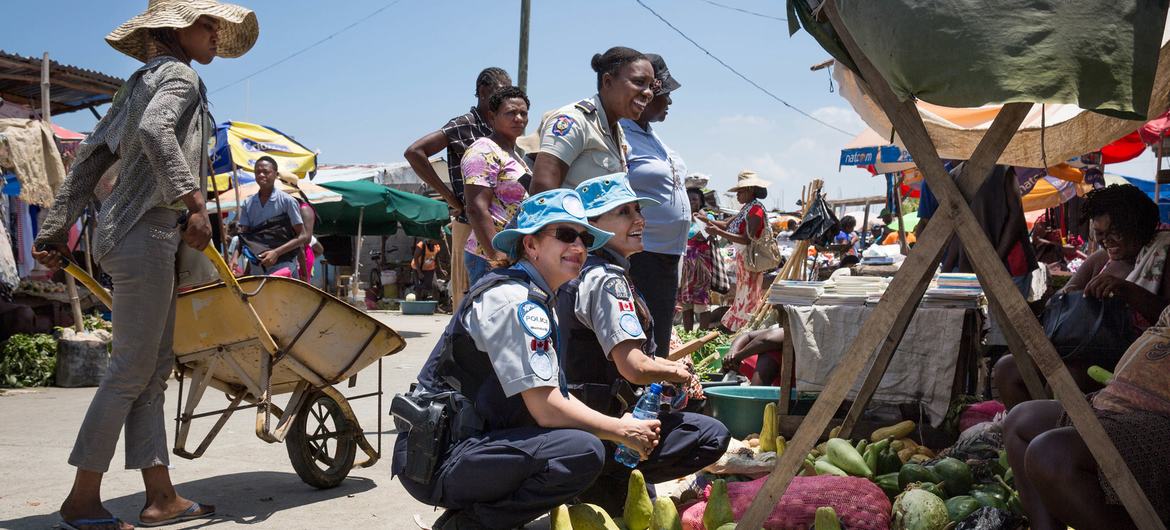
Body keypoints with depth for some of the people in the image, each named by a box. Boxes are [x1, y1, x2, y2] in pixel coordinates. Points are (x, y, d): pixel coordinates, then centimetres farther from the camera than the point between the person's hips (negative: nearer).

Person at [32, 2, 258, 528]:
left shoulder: (142, 81, 23)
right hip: (147, 232, -10)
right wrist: (194, 200, -30)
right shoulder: (181, 76, -4)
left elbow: (91, 154, 20)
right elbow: (155, 131, -26)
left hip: (123, 229, 10)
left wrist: (55, 229, 18)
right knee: (132, 368, -5)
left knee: (153, 366, 8)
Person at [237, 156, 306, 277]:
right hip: (257, 271, 5)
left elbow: (303, 237, -6)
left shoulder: (287, 201, -4)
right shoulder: (248, 204, 10)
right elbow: (243, 237, 8)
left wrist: (276, 252, -17)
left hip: (283, 269, -4)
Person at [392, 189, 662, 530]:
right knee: (584, 452, -25)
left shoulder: (538, 303, 16)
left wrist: (619, 426, 4)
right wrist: (621, 431, -7)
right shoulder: (516, 301, -15)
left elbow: (556, 394, 16)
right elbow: (547, 409, -19)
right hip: (436, 459, -10)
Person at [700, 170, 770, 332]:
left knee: (748, 300, -5)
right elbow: (727, 224, 13)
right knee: (742, 298, 12)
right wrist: (706, 220, 0)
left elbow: (747, 239, -25)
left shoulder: (756, 209, -17)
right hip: (742, 258, 10)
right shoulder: (747, 208, 13)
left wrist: (718, 232, -26)